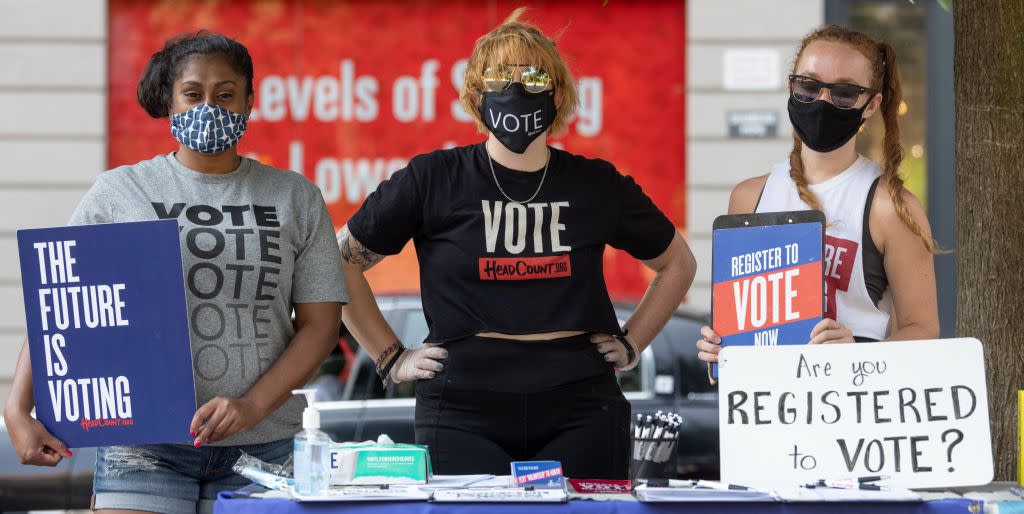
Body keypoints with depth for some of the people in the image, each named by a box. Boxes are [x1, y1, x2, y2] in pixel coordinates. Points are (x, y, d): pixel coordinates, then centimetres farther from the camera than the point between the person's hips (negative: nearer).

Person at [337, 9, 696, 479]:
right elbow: (341, 263, 9)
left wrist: (631, 343, 15)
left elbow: (677, 264, 24)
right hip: (464, 409, -1)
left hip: (579, 411, 2)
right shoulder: (432, 180, 2)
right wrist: (391, 358, 6)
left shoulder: (597, 185, 8)